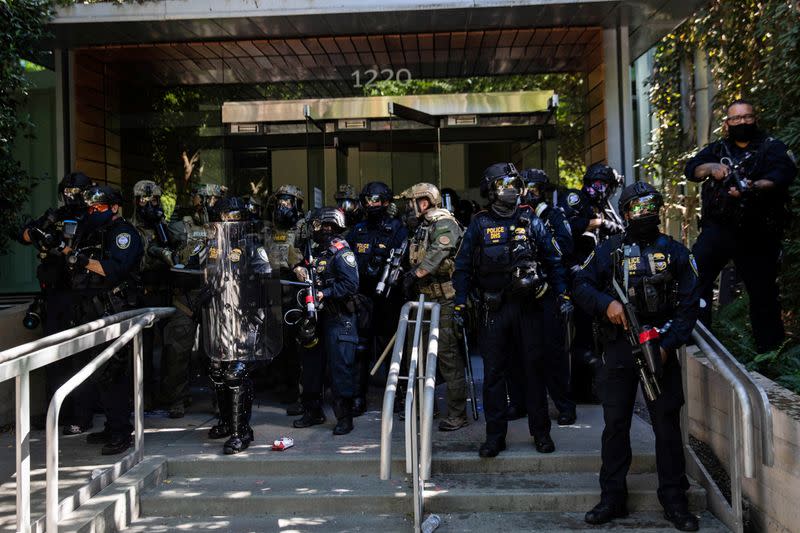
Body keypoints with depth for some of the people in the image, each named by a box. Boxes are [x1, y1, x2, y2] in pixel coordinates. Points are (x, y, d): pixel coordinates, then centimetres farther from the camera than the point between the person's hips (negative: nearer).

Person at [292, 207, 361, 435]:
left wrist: (324, 294, -21)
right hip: (316, 317, 9)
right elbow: (304, 268, 26)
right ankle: (313, 412, 26)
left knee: (340, 367, -5)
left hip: (338, 319, -9)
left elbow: (351, 285, -20)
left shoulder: (342, 253, -11)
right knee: (311, 365, 14)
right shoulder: (316, 251, 15)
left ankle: (345, 417, 2)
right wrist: (299, 269, 3)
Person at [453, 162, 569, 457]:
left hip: (529, 304, 0)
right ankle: (495, 435, 13)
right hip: (493, 308, 0)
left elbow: (554, 259, 9)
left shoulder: (531, 221, 6)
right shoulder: (479, 224, 5)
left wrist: (563, 295, 2)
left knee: (535, 367, 6)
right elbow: (463, 266, 7)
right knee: (493, 372, 3)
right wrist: (459, 304, 1)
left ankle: (541, 432, 19)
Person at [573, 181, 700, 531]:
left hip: (661, 347, 0)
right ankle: (612, 499, 16)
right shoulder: (609, 251, 6)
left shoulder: (675, 252, 5)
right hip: (619, 348, 1)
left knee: (667, 424, 3)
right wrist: (606, 303, -16)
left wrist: (668, 344, -11)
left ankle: (674, 501, 15)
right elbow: (581, 285, 4)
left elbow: (689, 305, 1)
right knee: (615, 424, 5)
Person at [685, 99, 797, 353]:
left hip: (757, 233, -1)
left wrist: (755, 187, -34)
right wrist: (711, 167, -14)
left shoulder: (773, 147, 5)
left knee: (763, 290, 5)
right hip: (718, 228, 2)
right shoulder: (717, 149, 18)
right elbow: (691, 168, 7)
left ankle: (770, 350, 17)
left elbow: (782, 175, -13)